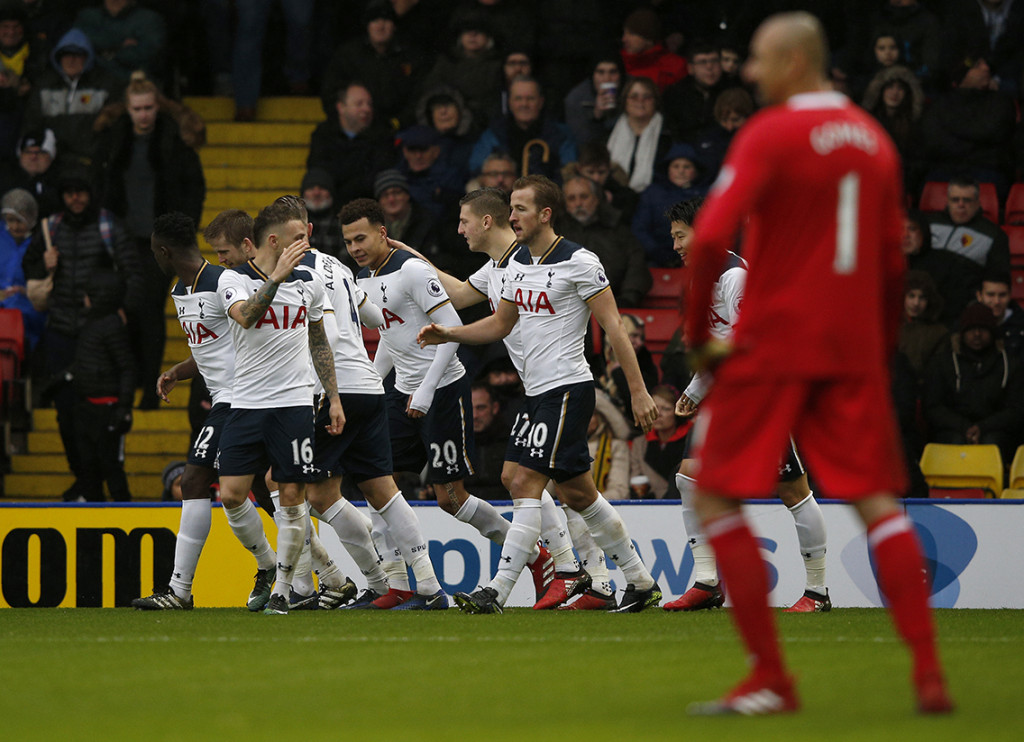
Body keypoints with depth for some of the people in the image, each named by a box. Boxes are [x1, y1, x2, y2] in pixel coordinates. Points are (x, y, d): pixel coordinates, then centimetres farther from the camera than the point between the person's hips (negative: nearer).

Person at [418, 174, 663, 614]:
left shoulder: (579, 262, -12)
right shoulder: (518, 262, 11)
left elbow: (613, 326, -12)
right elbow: (500, 323, 22)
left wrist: (638, 391, -14)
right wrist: (447, 334, 7)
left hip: (568, 388, -9)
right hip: (538, 392, 9)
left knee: (526, 483, -15)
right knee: (576, 492, 13)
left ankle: (498, 592, -17)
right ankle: (642, 582, 23)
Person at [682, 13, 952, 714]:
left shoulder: (769, 135, -9)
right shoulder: (874, 140, 11)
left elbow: (711, 238, -19)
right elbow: (893, 262, 13)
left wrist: (700, 335, -8)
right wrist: (880, 352, 20)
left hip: (773, 343, -5)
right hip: (853, 351, 5)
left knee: (718, 498, 3)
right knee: (878, 500, 5)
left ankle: (771, 678, -2)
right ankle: (929, 671, -8)